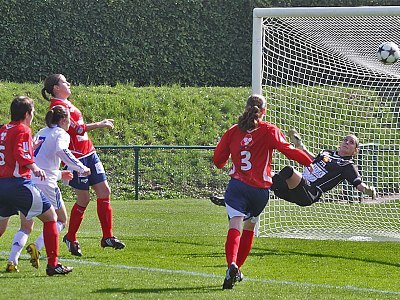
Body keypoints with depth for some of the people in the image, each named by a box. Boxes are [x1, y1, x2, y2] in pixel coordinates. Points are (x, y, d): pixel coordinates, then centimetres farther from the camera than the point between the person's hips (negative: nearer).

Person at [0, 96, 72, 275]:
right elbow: (19, 153, -21)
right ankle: (52, 264, -4)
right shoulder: (22, 130, -6)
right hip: (18, 183, -8)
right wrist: (34, 167, -31)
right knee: (50, 216, 1)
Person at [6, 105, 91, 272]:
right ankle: (37, 246, -10)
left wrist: (59, 174, 38)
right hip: (45, 183, -6)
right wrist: (82, 168, -14)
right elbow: (61, 151, -20)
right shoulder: (61, 134, 2)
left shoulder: (41, 133, 23)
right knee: (60, 221, 12)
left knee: (25, 227, 12)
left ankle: (12, 261, -7)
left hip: (26, 181, 6)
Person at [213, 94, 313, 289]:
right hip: (260, 188, 0)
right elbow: (287, 150, -10)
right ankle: (237, 269, 26)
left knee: (235, 226, -14)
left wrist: (222, 164, 33)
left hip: (237, 185, 0)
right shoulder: (269, 131, 1)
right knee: (249, 227, 21)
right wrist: (310, 162, 0)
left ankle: (232, 265, -38)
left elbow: (218, 159, 10)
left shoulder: (233, 131, 7)